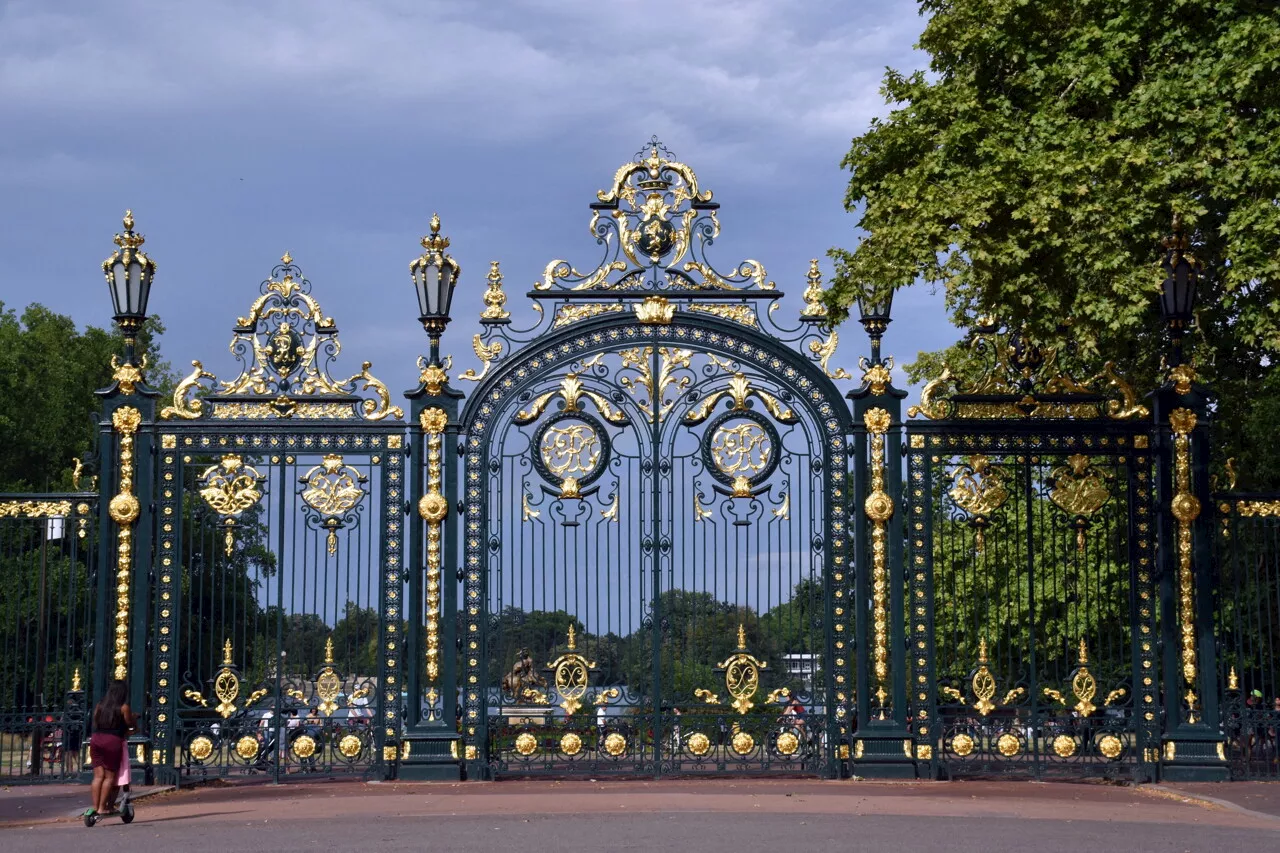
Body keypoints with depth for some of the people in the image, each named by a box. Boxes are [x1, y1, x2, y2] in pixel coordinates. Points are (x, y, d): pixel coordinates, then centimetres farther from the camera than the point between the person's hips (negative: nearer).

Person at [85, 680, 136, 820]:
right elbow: (132, 724, 5)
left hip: (96, 740, 5)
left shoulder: (100, 705, 13)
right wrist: (134, 718, 26)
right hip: (113, 741, -5)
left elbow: (95, 723, 19)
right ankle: (103, 807, -3)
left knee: (98, 775, 4)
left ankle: (95, 806, -2)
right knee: (109, 776, 1)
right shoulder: (124, 708, -2)